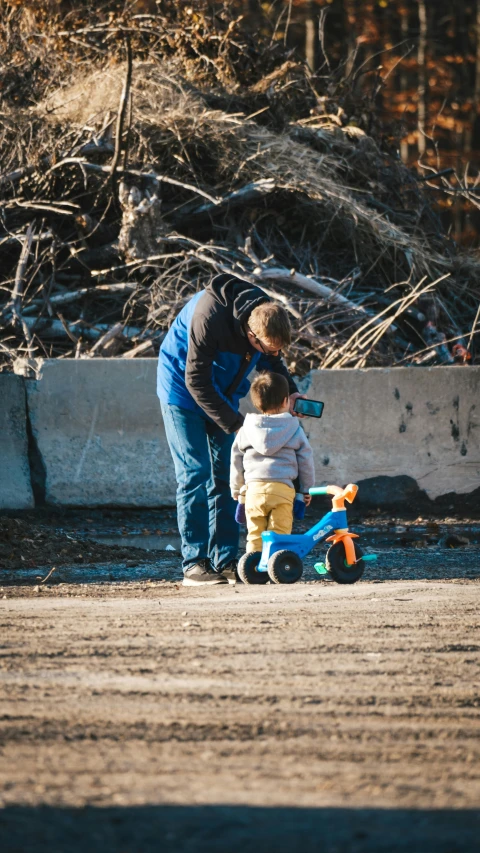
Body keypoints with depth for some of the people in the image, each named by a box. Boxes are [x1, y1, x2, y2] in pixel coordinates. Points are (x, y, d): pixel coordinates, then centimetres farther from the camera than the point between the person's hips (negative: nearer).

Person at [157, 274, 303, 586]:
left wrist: (291, 392, -15)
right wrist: (236, 424, -30)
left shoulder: (267, 316, -16)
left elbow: (273, 361, 5)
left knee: (225, 476, 2)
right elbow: (196, 381, -29)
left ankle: (225, 561, 4)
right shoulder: (210, 317, -35)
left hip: (222, 394, 6)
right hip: (182, 388, -6)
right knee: (195, 473, -12)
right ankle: (195, 564, -10)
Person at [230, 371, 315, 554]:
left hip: (254, 488, 2)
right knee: (279, 532, -2)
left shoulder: (247, 429, 11)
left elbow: (236, 460, 16)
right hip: (283, 488, -2)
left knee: (255, 534, 6)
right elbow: (305, 459, 9)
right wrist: (306, 489, 20)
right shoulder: (294, 429, 5)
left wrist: (236, 489, 27)